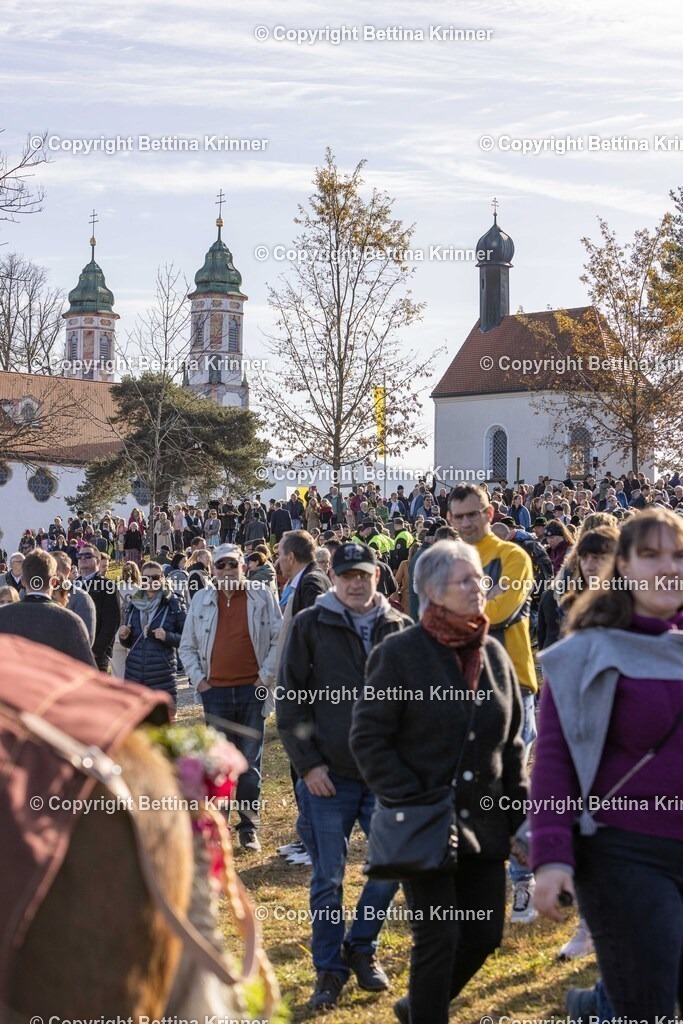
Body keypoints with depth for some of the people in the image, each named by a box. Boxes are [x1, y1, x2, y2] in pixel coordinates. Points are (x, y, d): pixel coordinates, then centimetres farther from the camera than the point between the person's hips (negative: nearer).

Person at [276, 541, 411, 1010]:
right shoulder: (310, 625, -1)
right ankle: (330, 970, 18)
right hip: (329, 776, -2)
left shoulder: (400, 629, 5)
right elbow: (289, 699, -2)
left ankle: (361, 946, 26)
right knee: (328, 878, 4)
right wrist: (307, 763, -8)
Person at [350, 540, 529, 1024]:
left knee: (485, 934, 10)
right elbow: (368, 738, -9)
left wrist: (520, 814, 7)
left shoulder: (494, 655, 7)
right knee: (438, 938, -2)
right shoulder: (400, 653, -9)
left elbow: (512, 742, 14)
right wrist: (409, 802, -15)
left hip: (484, 822, 6)